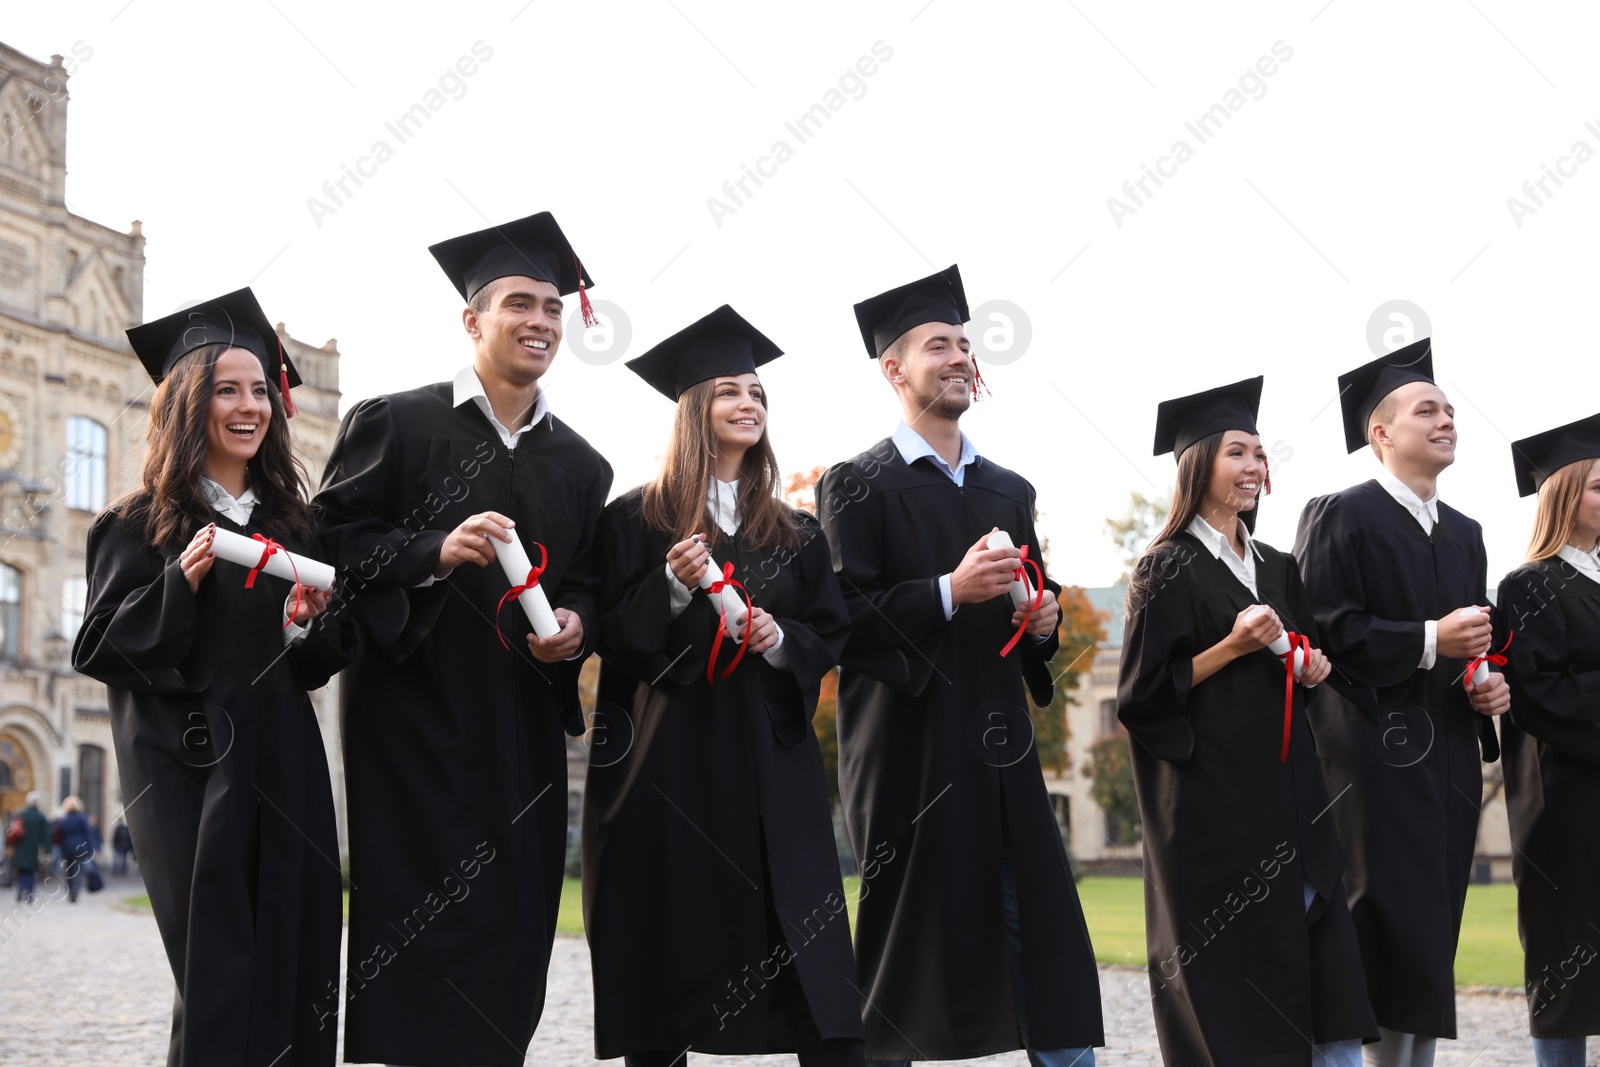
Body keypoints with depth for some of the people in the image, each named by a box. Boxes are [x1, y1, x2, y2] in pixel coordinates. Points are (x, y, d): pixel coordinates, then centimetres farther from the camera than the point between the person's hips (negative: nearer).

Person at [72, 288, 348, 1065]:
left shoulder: (289, 520, 14)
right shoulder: (143, 523, 1)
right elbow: (98, 650, -5)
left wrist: (309, 622, -4)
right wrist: (180, 583, -17)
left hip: (283, 763, 4)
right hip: (189, 769, -4)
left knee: (298, 968, 0)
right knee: (220, 978, -8)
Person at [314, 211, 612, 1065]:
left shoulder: (580, 464, 15)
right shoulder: (394, 424, 1)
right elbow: (332, 539, -5)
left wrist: (576, 624, -3)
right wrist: (435, 553, -19)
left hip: (526, 722, 5)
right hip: (414, 714, -4)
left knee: (513, 929, 4)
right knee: (421, 931, -7)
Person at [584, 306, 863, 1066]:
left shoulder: (793, 535, 15)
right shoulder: (635, 518, 3)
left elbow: (832, 634, 13)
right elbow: (610, 636, -2)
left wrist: (781, 639, -7)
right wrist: (672, 588, -18)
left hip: (769, 757, 3)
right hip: (666, 758, -3)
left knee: (810, 961, -4)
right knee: (667, 947, -1)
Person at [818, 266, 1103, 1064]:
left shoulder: (1008, 491, 18)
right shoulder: (857, 486, -1)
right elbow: (842, 615, -10)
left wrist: (1042, 619, 2)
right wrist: (949, 593, -19)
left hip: (998, 743, 5)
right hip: (907, 748, -5)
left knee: (1045, 937, 1)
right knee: (910, 935, -1)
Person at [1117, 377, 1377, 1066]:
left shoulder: (1277, 569, 16)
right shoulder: (1168, 569, -4)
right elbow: (1143, 694, -9)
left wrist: (1313, 666, 3)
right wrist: (1232, 647, -16)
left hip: (1286, 785, 6)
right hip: (1208, 793, -6)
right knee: (1227, 973, -5)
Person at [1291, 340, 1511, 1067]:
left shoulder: (1464, 534, 19)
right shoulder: (1342, 516, -4)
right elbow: (1324, 630, -14)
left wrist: (1489, 687, 1)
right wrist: (1428, 641, -18)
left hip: (1450, 759, 7)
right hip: (1377, 756, -7)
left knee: (1434, 941, 7)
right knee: (1395, 934, -11)